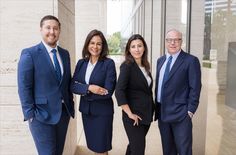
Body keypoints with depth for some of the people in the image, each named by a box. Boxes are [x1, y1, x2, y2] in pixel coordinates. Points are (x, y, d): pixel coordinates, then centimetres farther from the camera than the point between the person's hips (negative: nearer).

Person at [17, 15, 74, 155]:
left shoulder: (65, 53, 8)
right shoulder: (29, 54, -9)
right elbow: (24, 87, -11)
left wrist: (71, 105, 9)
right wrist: (30, 114, -13)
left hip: (64, 112, 6)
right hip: (42, 115, -5)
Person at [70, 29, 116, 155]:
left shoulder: (109, 63, -12)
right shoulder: (81, 63, 3)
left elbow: (108, 91, -18)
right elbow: (73, 85, -4)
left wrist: (84, 93, -13)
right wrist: (88, 88, -22)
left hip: (102, 111, -4)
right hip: (85, 110, 5)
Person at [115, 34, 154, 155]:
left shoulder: (145, 66, 8)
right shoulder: (127, 66, -14)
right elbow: (119, 92, -23)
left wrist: (150, 111, 10)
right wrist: (129, 114, -21)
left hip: (146, 114, 7)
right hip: (134, 116, -6)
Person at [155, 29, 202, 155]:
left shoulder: (191, 60, -6)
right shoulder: (160, 60, 12)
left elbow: (195, 88, -9)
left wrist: (190, 111, -13)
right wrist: (157, 107, 11)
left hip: (180, 114, -5)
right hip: (162, 113, 6)